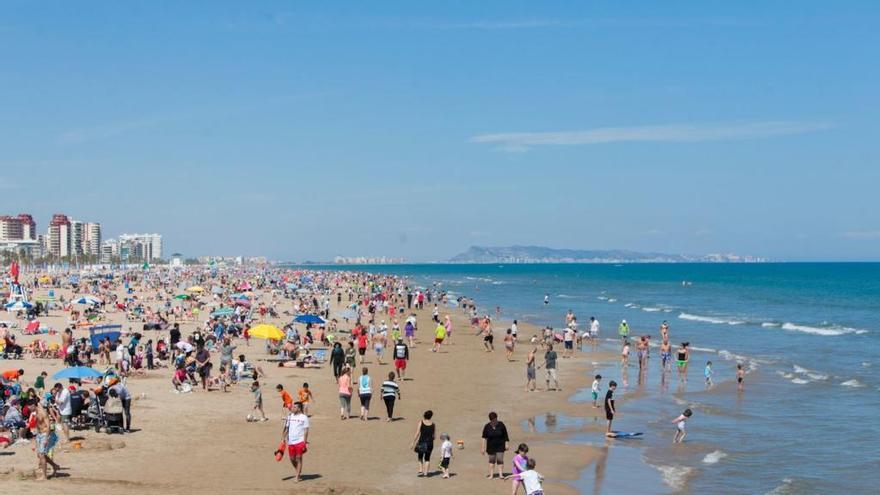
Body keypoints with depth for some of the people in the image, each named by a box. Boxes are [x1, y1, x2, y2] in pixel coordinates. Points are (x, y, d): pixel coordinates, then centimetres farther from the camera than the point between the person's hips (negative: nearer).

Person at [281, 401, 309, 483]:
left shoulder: (304, 417, -4)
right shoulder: (290, 416, 10)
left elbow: (306, 430, -6)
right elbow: (286, 428, 16)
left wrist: (305, 442, -11)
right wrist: (283, 438, 9)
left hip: (300, 441, -5)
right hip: (291, 442, 5)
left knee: (298, 458, -2)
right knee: (292, 459, 9)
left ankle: (297, 477, 5)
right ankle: (299, 472, 31)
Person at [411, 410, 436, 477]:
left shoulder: (421, 422, -7)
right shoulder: (433, 424, 1)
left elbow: (417, 433, -10)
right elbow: (433, 435, 6)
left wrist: (413, 443, -6)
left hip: (422, 442, -2)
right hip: (430, 442, 2)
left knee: (420, 456, 19)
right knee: (427, 458, 15)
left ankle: (420, 470, 6)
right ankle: (426, 472, 9)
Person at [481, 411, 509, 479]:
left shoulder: (501, 425, -11)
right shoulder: (487, 426, -11)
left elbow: (505, 435, -2)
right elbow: (484, 438, -8)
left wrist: (506, 444, -3)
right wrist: (483, 448, -10)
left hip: (500, 446, -1)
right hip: (491, 446, 1)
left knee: (500, 459, -5)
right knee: (491, 460, 9)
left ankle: (500, 474, 0)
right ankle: (491, 474, 16)